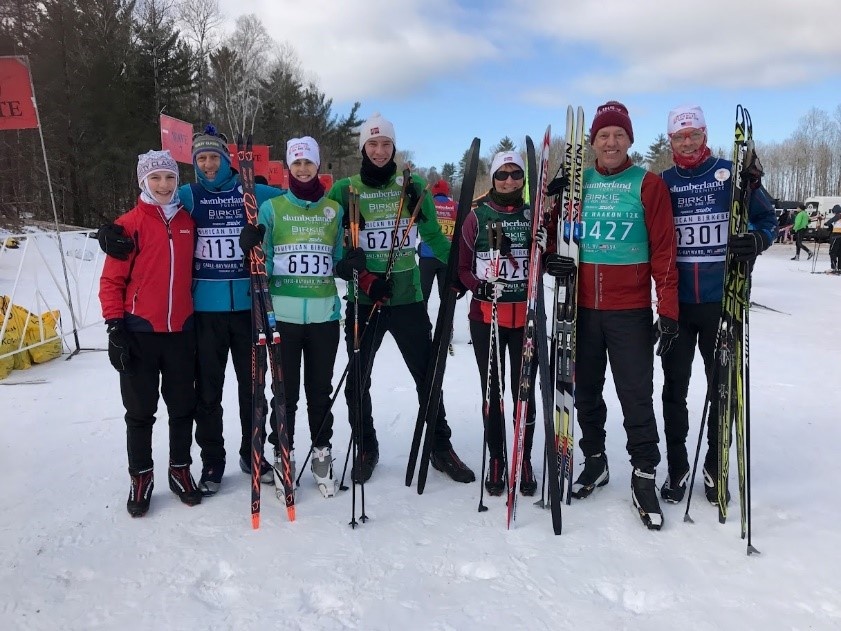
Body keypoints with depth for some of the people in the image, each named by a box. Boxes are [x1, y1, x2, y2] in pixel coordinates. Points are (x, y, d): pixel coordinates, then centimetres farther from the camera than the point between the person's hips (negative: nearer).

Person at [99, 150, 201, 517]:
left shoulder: (188, 222, 7)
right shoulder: (130, 224, -4)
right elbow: (111, 280, -4)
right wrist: (115, 327, -10)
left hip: (181, 331, 3)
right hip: (140, 333, -3)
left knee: (183, 407, 11)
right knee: (140, 411, 8)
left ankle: (180, 470, 27)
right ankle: (141, 476, 23)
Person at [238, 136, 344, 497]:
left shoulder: (334, 209, 9)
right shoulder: (272, 207, 4)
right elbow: (263, 262, 3)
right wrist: (251, 247, -16)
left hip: (324, 312, 2)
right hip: (283, 313, -1)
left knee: (320, 389, 11)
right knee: (286, 391, 4)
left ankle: (321, 454, 25)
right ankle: (283, 456, 19)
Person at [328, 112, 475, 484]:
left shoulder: (413, 187, 4)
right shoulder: (344, 190, 1)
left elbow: (434, 236, 8)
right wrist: (360, 272, -13)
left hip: (408, 297, 0)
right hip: (363, 301, 0)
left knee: (428, 376, 6)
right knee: (358, 380, 9)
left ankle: (441, 448, 23)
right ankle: (366, 450, 28)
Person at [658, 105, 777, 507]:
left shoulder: (731, 174, 1)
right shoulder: (662, 183, 6)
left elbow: (767, 217, 5)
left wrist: (758, 240, -17)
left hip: (722, 300, -1)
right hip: (675, 302, 1)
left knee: (723, 386, 8)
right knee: (674, 386, 7)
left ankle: (715, 468, 24)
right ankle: (676, 467, 21)